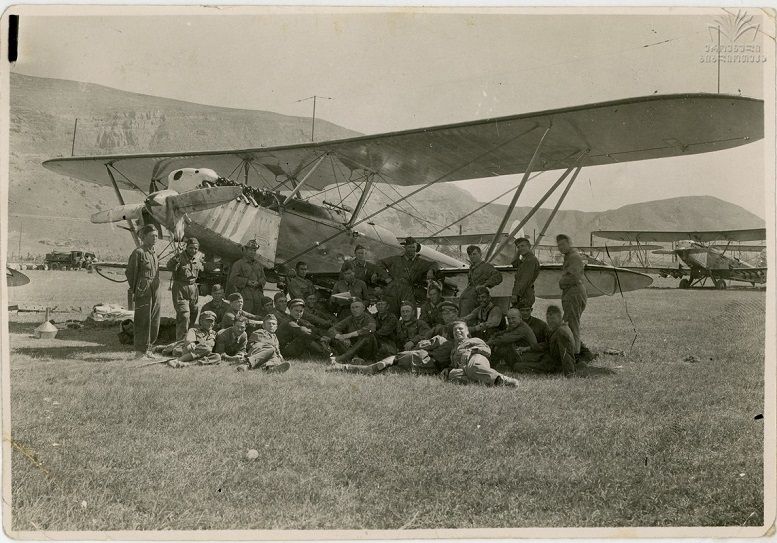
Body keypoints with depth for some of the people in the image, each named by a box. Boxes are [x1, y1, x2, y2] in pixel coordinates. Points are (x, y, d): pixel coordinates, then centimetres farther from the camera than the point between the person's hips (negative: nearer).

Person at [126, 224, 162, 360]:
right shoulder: (138, 253, -8)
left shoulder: (154, 253, 14)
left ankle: (148, 349, 21)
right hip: (143, 291, -8)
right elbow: (130, 273, -8)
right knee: (143, 321, -5)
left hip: (155, 291, 8)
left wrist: (157, 290, 15)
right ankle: (140, 352, 2)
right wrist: (132, 292, -9)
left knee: (154, 321, 10)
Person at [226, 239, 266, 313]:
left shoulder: (258, 265, 22)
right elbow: (233, 279, -6)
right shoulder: (238, 264, 4)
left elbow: (263, 279, 19)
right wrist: (247, 281, -14)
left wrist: (258, 283, -4)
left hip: (258, 294, 5)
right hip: (245, 295, -5)